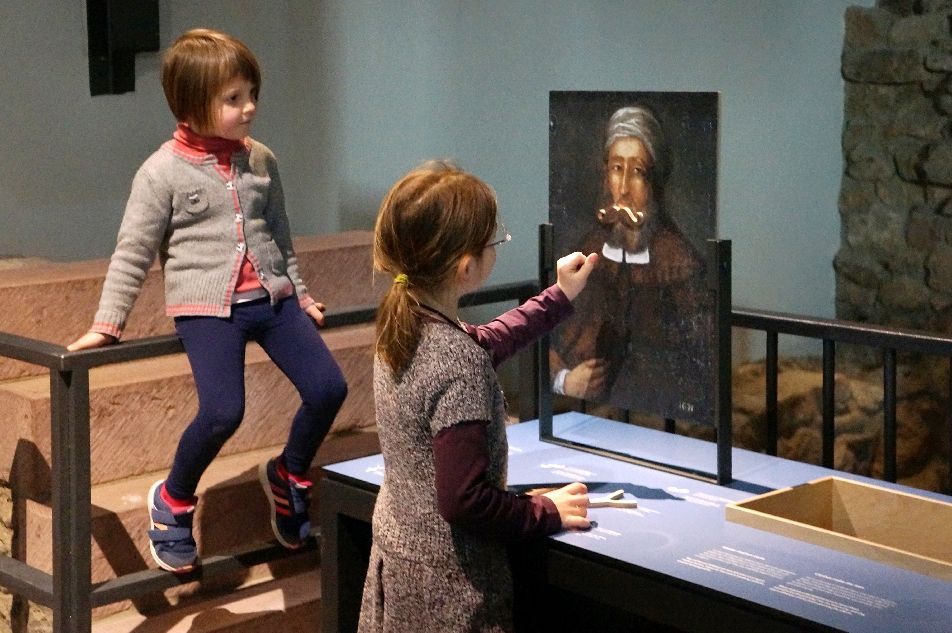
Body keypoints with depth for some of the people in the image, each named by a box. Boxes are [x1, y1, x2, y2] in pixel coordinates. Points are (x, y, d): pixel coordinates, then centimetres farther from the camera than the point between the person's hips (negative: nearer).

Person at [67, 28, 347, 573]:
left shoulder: (261, 161, 9)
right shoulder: (163, 172, -5)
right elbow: (133, 253, 0)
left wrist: (299, 292, 26)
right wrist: (108, 324, -2)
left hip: (270, 297, 5)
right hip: (206, 307, -5)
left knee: (328, 388, -6)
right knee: (223, 411, -23)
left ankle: (289, 475, 21)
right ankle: (173, 501, 4)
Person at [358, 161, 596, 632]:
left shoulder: (399, 324, -2)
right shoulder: (459, 366, -28)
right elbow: (465, 500, -27)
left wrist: (559, 298, 22)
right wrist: (548, 512, -12)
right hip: (448, 581, -9)